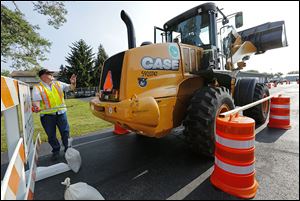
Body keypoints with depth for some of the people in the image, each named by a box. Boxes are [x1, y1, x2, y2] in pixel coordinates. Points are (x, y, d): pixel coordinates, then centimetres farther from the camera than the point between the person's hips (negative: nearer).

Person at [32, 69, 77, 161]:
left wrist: (73, 83, -9)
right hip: (47, 115, -2)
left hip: (61, 112, 3)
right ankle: (56, 151, 30)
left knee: (65, 132, 9)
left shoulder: (58, 84, 8)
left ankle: (68, 149, 27)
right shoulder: (37, 88, -3)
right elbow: (36, 100, -12)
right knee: (51, 135, 10)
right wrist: (36, 107, -32)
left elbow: (71, 88, 13)